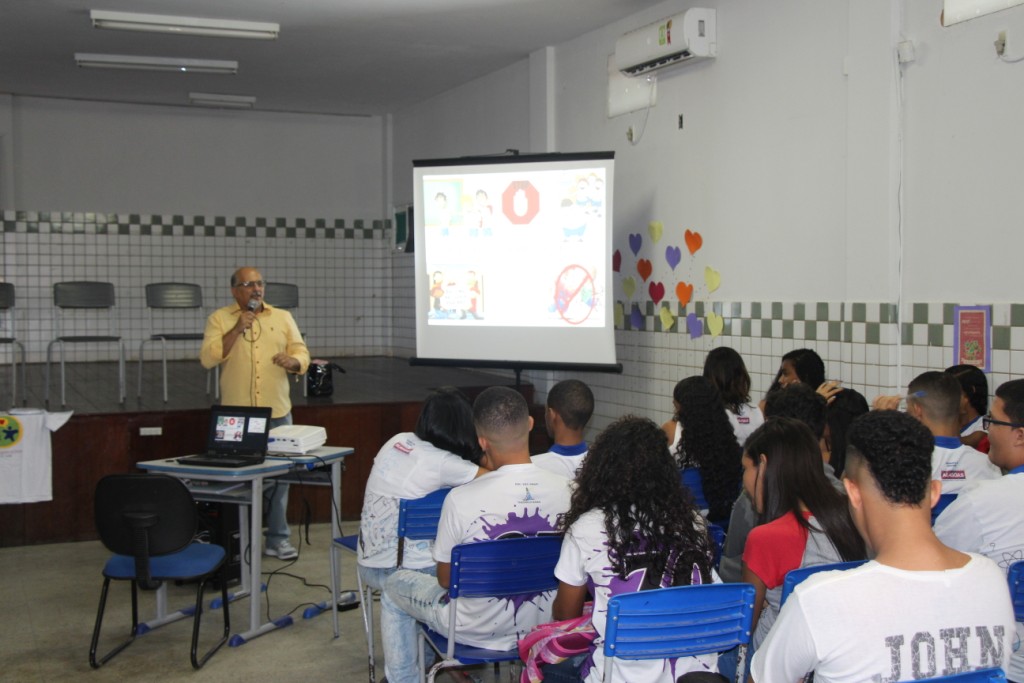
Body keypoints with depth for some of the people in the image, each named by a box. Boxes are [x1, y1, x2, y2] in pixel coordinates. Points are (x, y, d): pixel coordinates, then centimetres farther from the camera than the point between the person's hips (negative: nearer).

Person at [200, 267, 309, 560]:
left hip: (277, 412, 2)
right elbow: (208, 358, -7)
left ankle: (278, 538, 14)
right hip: (236, 415, -2)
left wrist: (292, 361, -12)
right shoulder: (220, 319, 5)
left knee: (278, 477, 4)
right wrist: (237, 330, -15)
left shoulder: (283, 318, 12)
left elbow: (302, 352, 10)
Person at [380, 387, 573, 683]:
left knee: (394, 585, 23)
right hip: (543, 625, 4)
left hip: (478, 630, -4)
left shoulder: (461, 499, -27)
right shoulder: (568, 490, -17)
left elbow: (446, 579, -13)